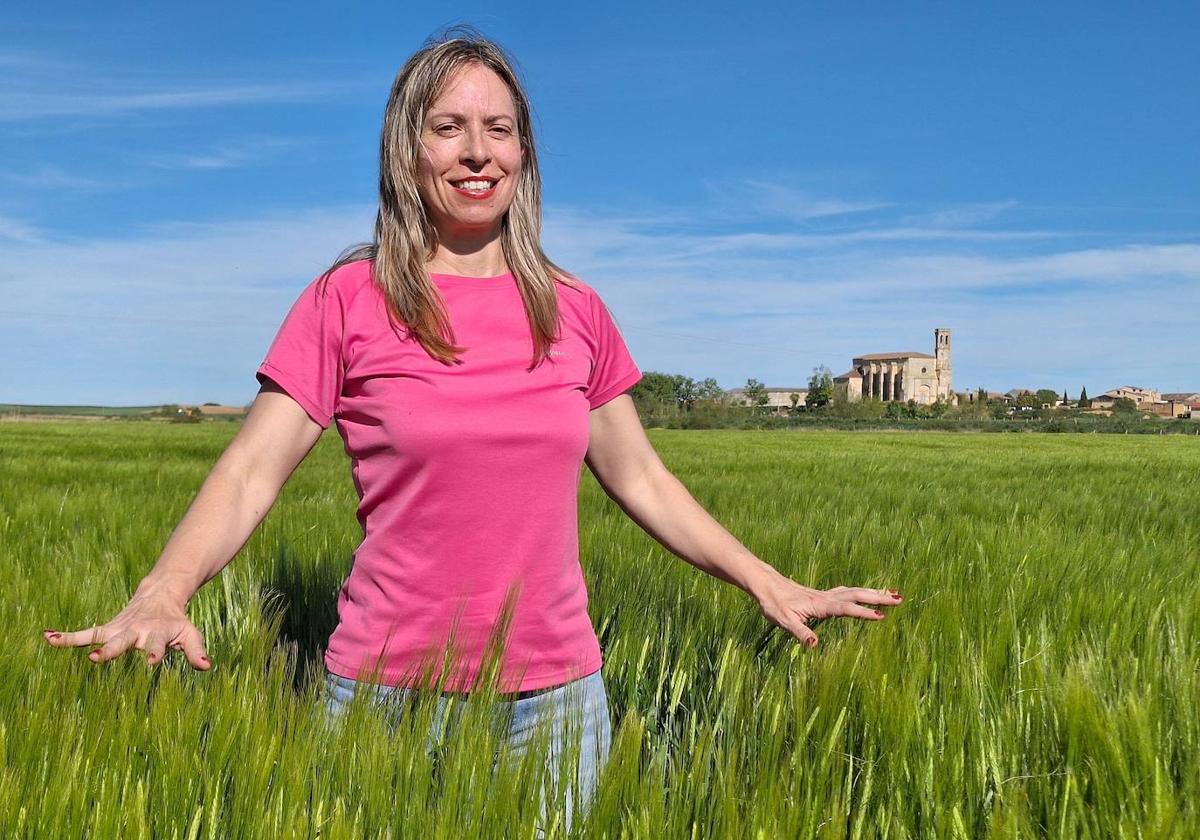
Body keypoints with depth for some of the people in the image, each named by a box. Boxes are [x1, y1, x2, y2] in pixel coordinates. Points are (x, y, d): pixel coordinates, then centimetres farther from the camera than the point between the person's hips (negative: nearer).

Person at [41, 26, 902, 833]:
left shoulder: (576, 312, 4)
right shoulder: (347, 301, -4)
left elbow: (641, 480, 12)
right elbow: (250, 473, -9)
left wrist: (771, 584, 9)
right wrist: (163, 592, -26)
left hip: (558, 693, 3)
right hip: (390, 690, -2)